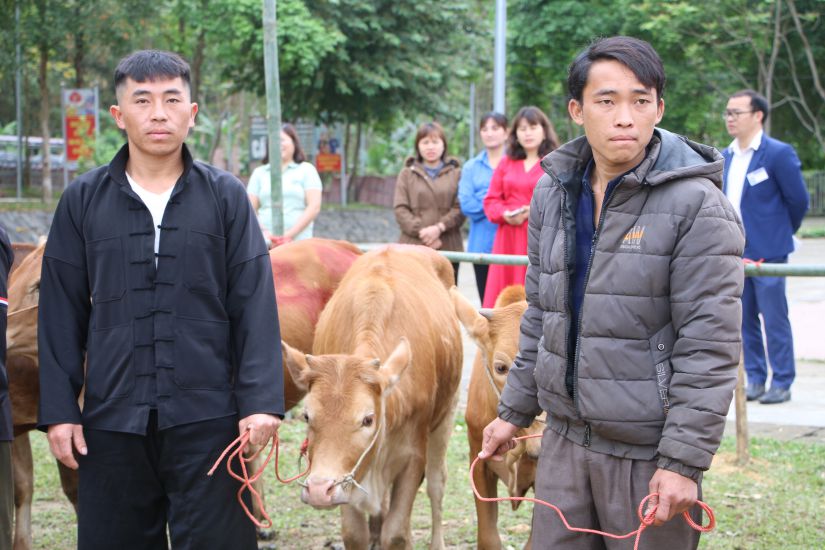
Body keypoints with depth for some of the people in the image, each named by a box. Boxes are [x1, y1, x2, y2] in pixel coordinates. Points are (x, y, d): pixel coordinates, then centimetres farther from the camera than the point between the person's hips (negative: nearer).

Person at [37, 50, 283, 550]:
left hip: (208, 418, -1)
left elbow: (256, 307, 0)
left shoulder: (225, 196, 4)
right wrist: (58, 409, 1)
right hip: (111, 420, 1)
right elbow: (61, 315, 7)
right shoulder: (83, 200, 6)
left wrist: (261, 401, -9)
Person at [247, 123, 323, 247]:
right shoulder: (259, 173, 17)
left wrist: (290, 235, -9)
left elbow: (314, 207, 1)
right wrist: (263, 232, -8)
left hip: (298, 243, -2)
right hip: (264, 243, 2)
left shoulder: (306, 170, 10)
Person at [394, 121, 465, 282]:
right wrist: (421, 231, -10)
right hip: (413, 247, 0)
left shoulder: (456, 173, 10)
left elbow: (460, 208, 0)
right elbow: (400, 209, 4)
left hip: (447, 249, 0)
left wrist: (439, 228, -14)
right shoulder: (407, 174, 13)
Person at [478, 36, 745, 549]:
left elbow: (710, 347, -16)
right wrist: (514, 411, 17)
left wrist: (685, 460, -19)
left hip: (648, 450, -6)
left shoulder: (697, 205, -13)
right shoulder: (554, 191, 7)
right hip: (566, 438, 6)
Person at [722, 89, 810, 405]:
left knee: (774, 320, -3)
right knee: (745, 320, 10)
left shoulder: (779, 154, -9)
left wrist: (781, 234, 6)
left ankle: (782, 384, 4)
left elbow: (798, 200, -4)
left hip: (767, 253, -7)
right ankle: (755, 380, 18)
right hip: (735, 253, 7)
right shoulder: (726, 157, 11)